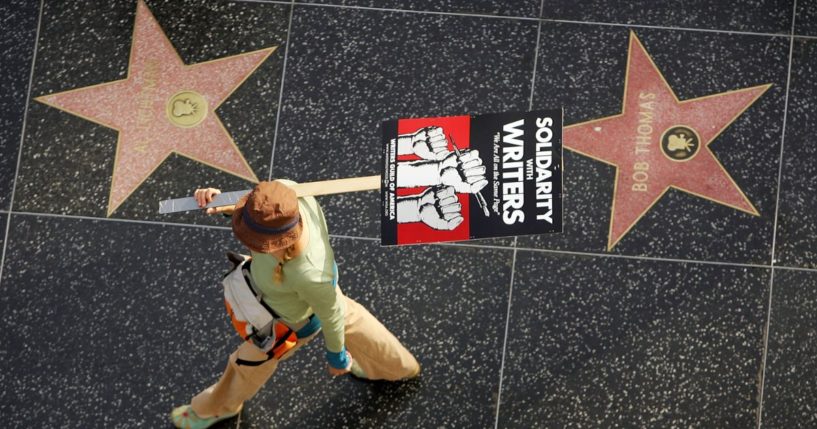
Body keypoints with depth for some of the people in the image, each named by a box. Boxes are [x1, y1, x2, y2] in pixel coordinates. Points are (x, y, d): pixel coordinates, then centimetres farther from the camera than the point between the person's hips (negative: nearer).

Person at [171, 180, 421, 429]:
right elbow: (257, 208, -11)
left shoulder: (309, 275, -49)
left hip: (295, 322, -5)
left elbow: (332, 314, -27)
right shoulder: (285, 191, -38)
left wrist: (336, 355, -7)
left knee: (249, 364, 25)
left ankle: (217, 408, 60)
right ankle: (398, 367, 65)